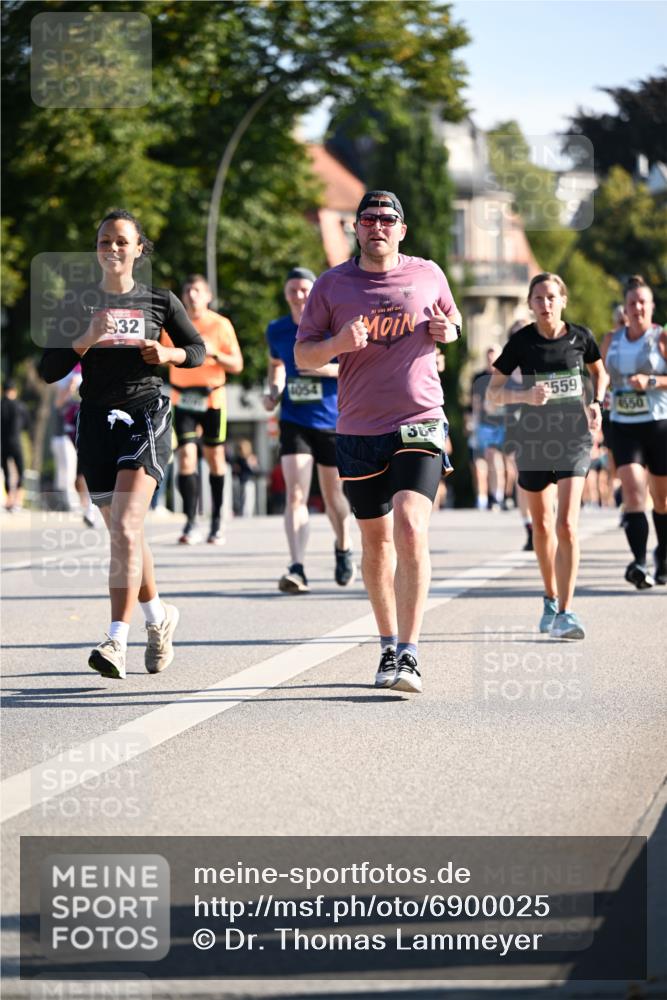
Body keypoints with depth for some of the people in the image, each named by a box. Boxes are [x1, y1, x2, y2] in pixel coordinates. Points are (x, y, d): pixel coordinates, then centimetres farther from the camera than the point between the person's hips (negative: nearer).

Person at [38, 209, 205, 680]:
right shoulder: (79, 303, 6)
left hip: (146, 416, -3)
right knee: (123, 534, 12)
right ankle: (159, 616, 37)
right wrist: (86, 339, -14)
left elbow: (198, 350, 14)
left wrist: (168, 354, -7)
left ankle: (117, 641, -23)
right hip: (98, 418, 3)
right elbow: (49, 370, 2)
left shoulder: (159, 301, 4)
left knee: (125, 526, -18)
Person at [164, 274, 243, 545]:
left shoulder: (221, 325, -2)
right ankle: (190, 524, -14)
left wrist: (213, 353, -19)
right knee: (186, 457, -12)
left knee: (215, 457, 6)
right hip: (182, 399, 0)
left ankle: (217, 522, 19)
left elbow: (237, 365, -3)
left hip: (212, 398, 0)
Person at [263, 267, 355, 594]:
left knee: (333, 496, 13)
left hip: (333, 422, -1)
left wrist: (329, 369, -21)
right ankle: (297, 569, -24)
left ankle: (343, 548, 42)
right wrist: (274, 391, 5)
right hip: (295, 422, 1)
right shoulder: (277, 330, 3)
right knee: (295, 494, -16)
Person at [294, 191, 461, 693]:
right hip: (359, 430, 2)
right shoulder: (332, 284, 3)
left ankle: (409, 655, -20)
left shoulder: (428, 275, 5)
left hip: (419, 424, -2)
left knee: (411, 529, -19)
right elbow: (303, 354, 5)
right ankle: (389, 645, 28)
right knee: (375, 540, 11)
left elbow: (451, 320, 23)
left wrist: (448, 331, -1)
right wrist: (337, 343, -16)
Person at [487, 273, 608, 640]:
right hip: (533, 440, 1)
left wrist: (597, 403, 2)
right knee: (542, 527, 12)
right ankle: (551, 599, 33)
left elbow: (599, 372, 20)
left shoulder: (580, 336, 0)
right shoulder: (521, 342, -4)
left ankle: (565, 613, -14)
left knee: (567, 525, -14)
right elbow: (493, 392, -3)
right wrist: (525, 395, -21)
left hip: (573, 439, -1)